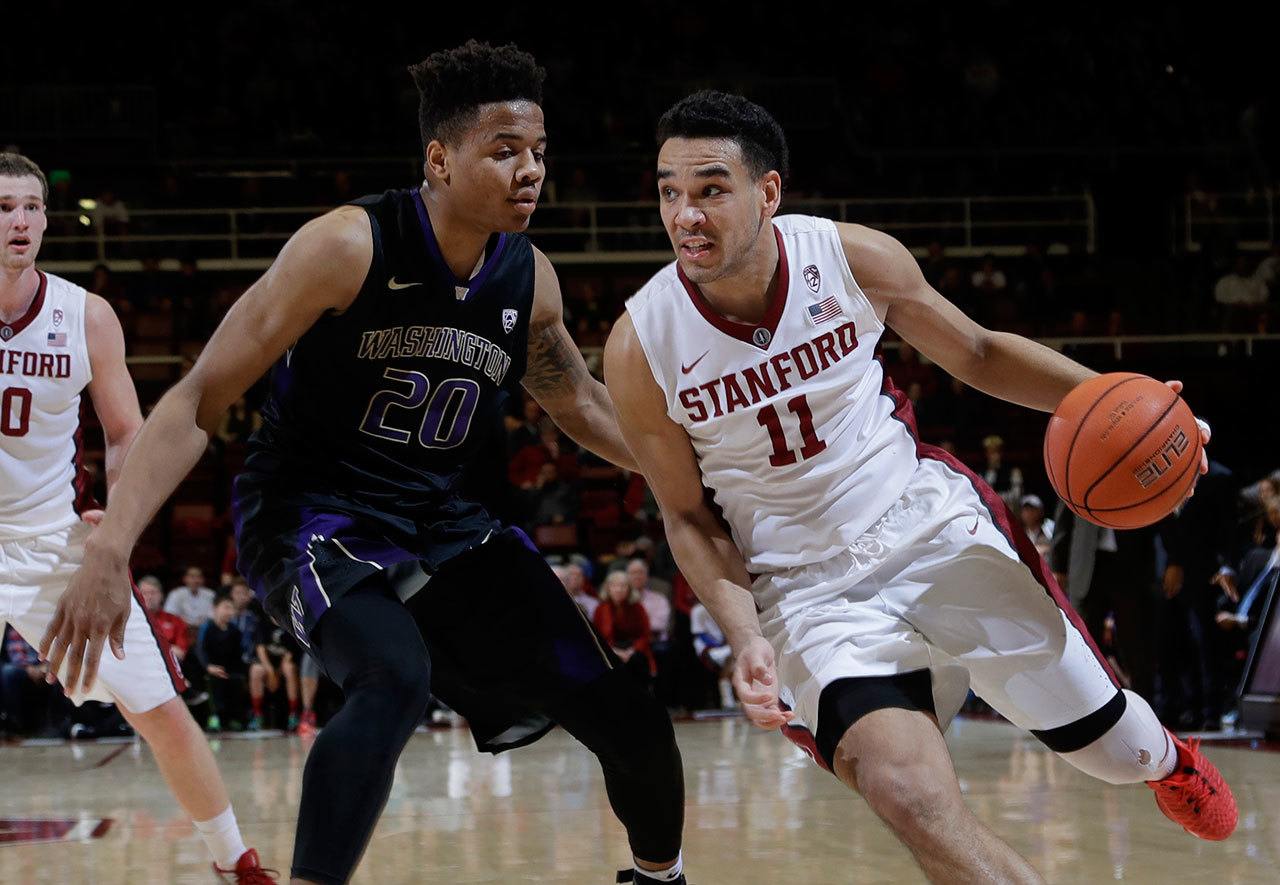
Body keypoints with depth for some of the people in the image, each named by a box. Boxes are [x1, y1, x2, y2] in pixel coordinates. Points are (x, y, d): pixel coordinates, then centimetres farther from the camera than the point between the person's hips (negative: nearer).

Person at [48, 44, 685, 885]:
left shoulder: (529, 279, -3)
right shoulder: (349, 247, -20)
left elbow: (577, 401, 19)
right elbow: (199, 401, -19)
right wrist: (111, 547, -28)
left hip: (444, 524, 6)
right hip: (313, 518, -6)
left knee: (627, 717, 5)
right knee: (394, 679, -38)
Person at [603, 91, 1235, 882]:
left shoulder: (854, 258, -13)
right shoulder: (641, 347, -15)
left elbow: (977, 354, 4)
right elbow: (690, 517, -1)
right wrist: (747, 637, -17)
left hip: (933, 523, 2)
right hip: (808, 586, -1)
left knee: (1114, 748, 11)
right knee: (913, 800, -28)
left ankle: (1166, 760, 49)